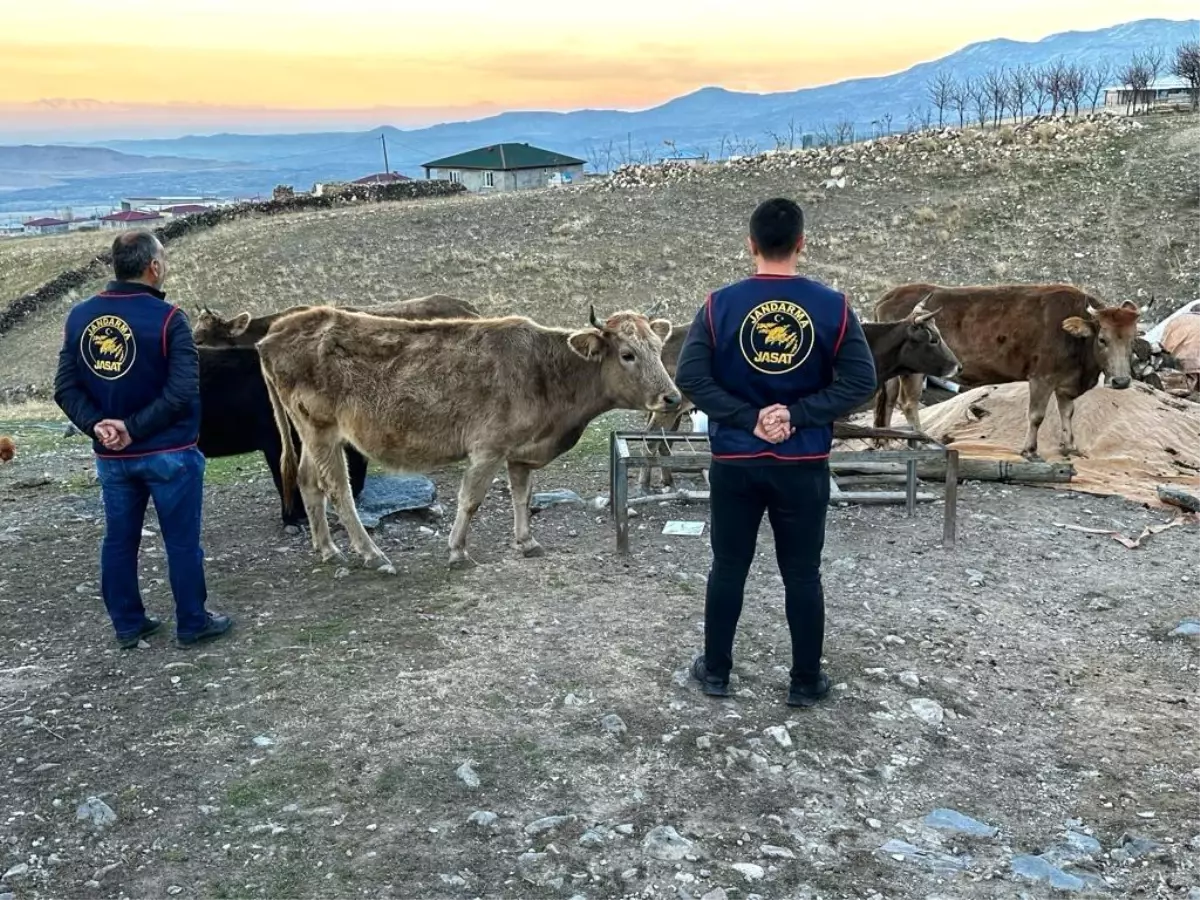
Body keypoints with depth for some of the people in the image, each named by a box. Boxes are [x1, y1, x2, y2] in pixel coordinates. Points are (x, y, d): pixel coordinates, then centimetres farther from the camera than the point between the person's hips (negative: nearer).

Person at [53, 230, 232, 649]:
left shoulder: (80, 316, 1)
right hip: (169, 452, -5)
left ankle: (127, 624, 26)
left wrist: (96, 424, -9)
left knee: (119, 540, 16)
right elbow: (182, 392, -22)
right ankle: (192, 623, 18)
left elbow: (66, 387, -2)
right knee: (182, 540, 7)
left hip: (110, 455, 5)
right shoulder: (167, 318, -15)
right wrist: (135, 427, -16)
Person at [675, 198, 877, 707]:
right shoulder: (833, 307, -5)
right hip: (803, 465, 0)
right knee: (802, 574, 11)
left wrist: (748, 418, -9)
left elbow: (690, 377, -11)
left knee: (728, 568, 14)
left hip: (734, 462, 0)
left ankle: (716, 672, 26)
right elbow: (860, 380, -8)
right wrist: (798, 413, -9)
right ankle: (806, 682, 21)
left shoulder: (721, 305, -6)